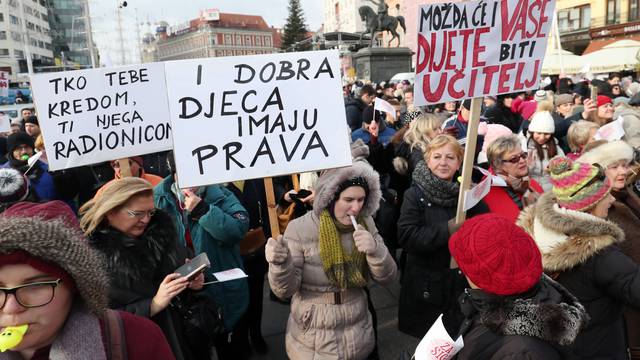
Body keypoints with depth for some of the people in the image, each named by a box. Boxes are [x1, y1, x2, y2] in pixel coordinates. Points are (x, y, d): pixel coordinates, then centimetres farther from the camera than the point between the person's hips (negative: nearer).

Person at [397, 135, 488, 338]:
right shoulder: (415, 195, -7)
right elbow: (406, 237, -18)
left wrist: (473, 200, -18)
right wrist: (447, 230, -24)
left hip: (463, 282, 3)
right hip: (426, 286, -2)